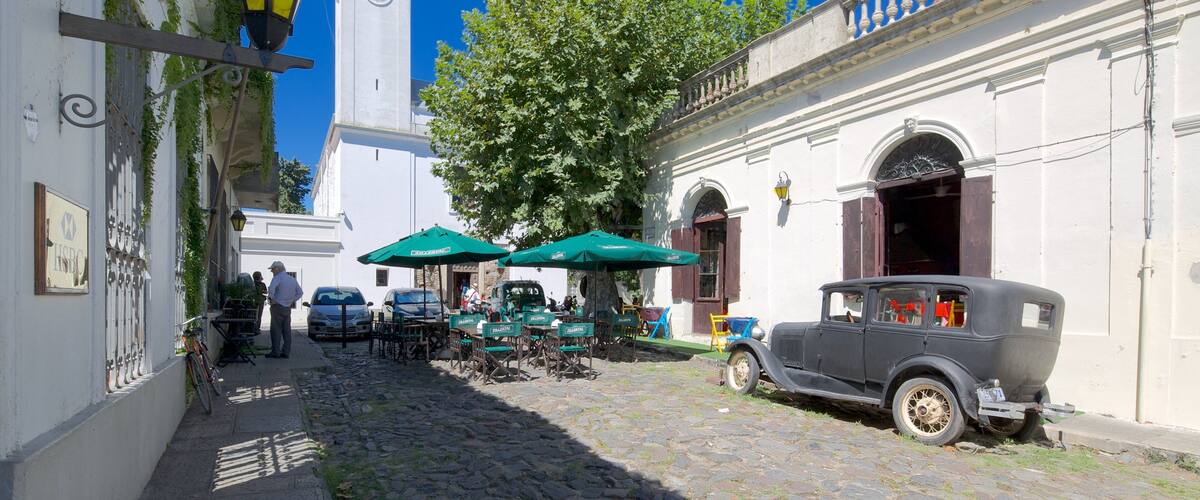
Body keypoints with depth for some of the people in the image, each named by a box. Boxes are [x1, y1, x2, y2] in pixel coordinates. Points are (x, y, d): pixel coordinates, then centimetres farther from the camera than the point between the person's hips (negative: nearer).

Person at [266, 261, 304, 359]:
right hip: (288, 308, 7)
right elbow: (300, 293, 17)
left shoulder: (277, 278, -10)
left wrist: (271, 299, -14)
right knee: (287, 331, 8)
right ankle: (286, 352, 9)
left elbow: (271, 289, -28)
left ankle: (275, 352, 1)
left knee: (276, 330, -1)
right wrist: (292, 300, 11)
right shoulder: (292, 279, 12)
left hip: (278, 307, -7)